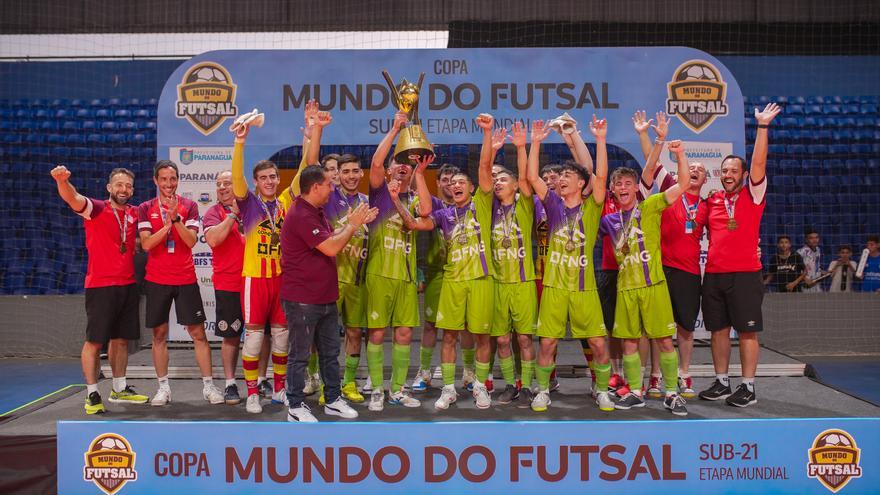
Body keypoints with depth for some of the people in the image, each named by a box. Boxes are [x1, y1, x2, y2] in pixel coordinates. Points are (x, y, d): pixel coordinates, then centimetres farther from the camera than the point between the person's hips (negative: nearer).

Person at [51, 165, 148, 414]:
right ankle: (92, 395, 6)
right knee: (95, 340, -2)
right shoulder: (96, 209, -7)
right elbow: (73, 198, -25)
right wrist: (62, 180, -47)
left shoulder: (133, 214, 9)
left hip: (128, 285, 6)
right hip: (101, 286, -6)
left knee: (121, 339, 14)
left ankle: (119, 389, 26)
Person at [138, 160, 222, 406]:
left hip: (186, 279, 0)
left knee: (198, 332, -1)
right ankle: (163, 387, 15)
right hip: (157, 280, 1)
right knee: (159, 334, 6)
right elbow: (146, 243, -8)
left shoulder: (189, 206, 3)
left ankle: (208, 386, 6)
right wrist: (168, 223, -19)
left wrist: (175, 218, -21)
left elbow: (192, 240, -9)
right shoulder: (146, 208, 3)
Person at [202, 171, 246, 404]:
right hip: (228, 285, -3)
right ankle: (230, 384, 12)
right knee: (231, 335, 2)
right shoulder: (214, 213, 0)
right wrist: (232, 214, -17)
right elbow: (212, 239, -18)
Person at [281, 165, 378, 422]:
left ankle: (333, 400, 27)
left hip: (326, 298, 10)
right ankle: (296, 407, 14)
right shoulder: (301, 216, -21)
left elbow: (332, 238, 17)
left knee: (330, 352, 16)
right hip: (302, 301, -10)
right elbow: (331, 248, -24)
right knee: (300, 355, 3)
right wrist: (352, 225, -11)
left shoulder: (316, 213, 13)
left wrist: (355, 223, 8)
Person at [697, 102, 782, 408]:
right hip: (713, 273, 4)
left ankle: (748, 388, 7)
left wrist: (762, 127, -17)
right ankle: (721, 383, 20)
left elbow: (759, 164, -11)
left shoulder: (753, 196, 1)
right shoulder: (712, 201, 11)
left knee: (747, 331, 0)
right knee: (718, 329, 9)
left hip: (744, 273, -4)